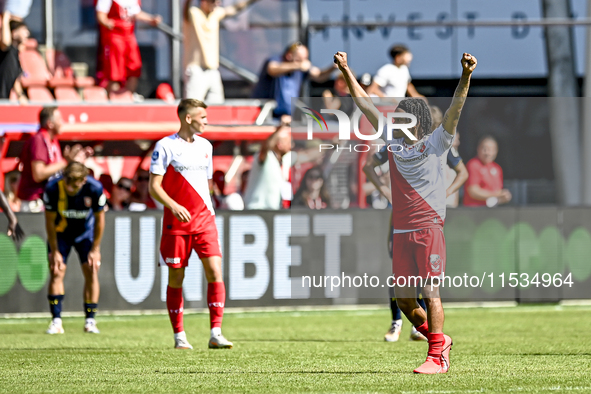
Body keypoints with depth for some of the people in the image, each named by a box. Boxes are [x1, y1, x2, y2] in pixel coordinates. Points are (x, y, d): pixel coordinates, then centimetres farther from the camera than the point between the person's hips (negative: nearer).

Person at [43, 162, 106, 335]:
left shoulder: (95, 189, -29)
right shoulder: (53, 189, -29)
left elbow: (99, 219, -14)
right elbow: (50, 221, -16)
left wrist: (95, 249, -11)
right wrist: (54, 251, -13)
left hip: (86, 232, 0)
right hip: (60, 232, 0)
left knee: (91, 271, -9)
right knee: (56, 272, -10)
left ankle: (90, 321, -1)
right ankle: (56, 321, -8)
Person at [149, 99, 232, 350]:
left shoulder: (205, 146, 13)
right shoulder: (165, 146, -5)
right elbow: (154, 186, -9)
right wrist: (173, 206, -23)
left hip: (204, 219, 4)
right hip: (176, 223, -4)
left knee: (215, 272, -11)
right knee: (176, 277, 2)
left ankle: (216, 334, -12)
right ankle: (179, 336, 12)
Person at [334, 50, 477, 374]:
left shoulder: (435, 144, 1)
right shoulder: (394, 143, 13)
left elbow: (455, 109, -11)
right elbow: (366, 105, 18)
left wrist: (466, 75, -25)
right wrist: (346, 71, 18)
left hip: (429, 229, -6)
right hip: (401, 233, 6)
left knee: (431, 293, -9)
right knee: (404, 300, 5)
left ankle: (437, 358, -8)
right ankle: (438, 339, 25)